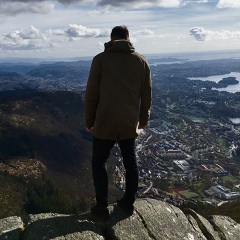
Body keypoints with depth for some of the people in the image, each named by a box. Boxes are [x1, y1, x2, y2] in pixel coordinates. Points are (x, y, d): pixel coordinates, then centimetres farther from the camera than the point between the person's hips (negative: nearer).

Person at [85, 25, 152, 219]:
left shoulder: (101, 59, -6)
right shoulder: (141, 61, 4)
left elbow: (91, 93, -6)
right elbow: (147, 95, 7)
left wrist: (89, 120, 4)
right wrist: (144, 119, 19)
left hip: (105, 123, -3)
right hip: (130, 123, 3)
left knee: (99, 162, 12)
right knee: (130, 161, 17)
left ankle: (102, 206, 14)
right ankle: (129, 202, 27)